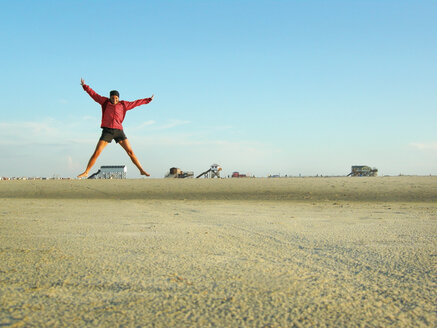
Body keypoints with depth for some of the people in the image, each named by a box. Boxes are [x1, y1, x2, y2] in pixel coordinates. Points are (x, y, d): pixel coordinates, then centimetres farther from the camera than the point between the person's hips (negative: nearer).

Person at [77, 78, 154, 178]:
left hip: (119, 131, 1)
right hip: (107, 131, -1)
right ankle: (86, 172, 2)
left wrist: (148, 100, 24)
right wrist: (85, 86, 0)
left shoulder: (123, 104, 10)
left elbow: (136, 103, 19)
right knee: (96, 153, -6)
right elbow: (94, 94, 8)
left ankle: (142, 170, 4)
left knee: (130, 152, -2)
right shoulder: (105, 102, 8)